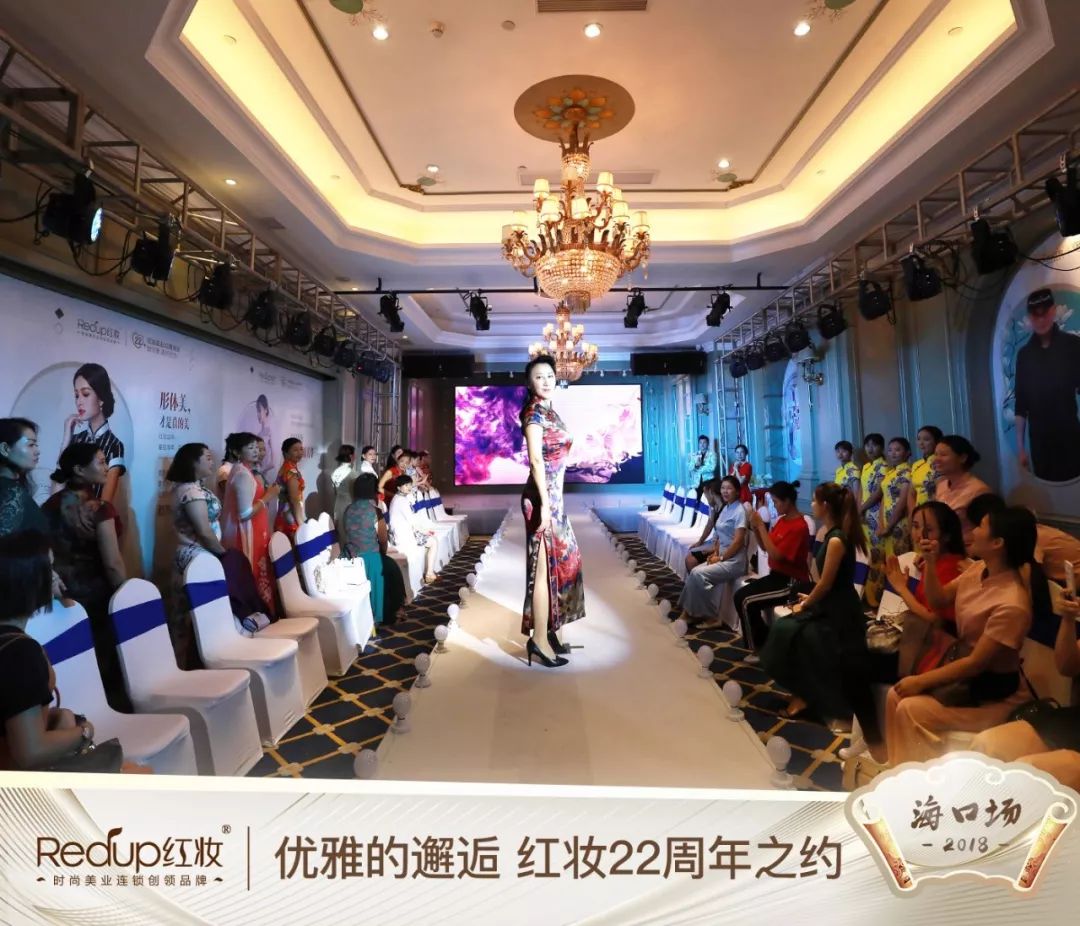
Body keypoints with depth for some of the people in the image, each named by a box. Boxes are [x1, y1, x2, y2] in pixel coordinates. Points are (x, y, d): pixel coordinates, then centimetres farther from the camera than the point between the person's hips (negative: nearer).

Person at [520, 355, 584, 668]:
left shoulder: (549, 411, 17)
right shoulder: (535, 412, -11)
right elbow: (536, 459, -20)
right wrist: (544, 502, -25)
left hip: (553, 495, 10)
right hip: (543, 496, -10)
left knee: (560, 562, 15)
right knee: (545, 567, -5)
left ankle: (548, 631, 27)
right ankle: (539, 640, 5)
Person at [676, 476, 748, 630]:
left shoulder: (739, 511, -14)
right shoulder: (725, 508, 12)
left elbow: (738, 541, -19)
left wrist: (720, 558, -14)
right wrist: (715, 553, 3)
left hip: (734, 560, -8)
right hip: (722, 556, 8)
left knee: (698, 574, -21)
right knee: (694, 573, -11)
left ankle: (710, 617, -7)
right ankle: (691, 612, -3)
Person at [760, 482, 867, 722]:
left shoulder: (836, 540, -22)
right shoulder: (834, 534, 7)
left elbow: (826, 584, -18)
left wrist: (805, 606, -5)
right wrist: (810, 598, 10)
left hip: (840, 614, -9)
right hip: (830, 607, 9)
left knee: (787, 632, -13)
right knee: (783, 628, -1)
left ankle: (805, 696, 3)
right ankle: (803, 692, 7)